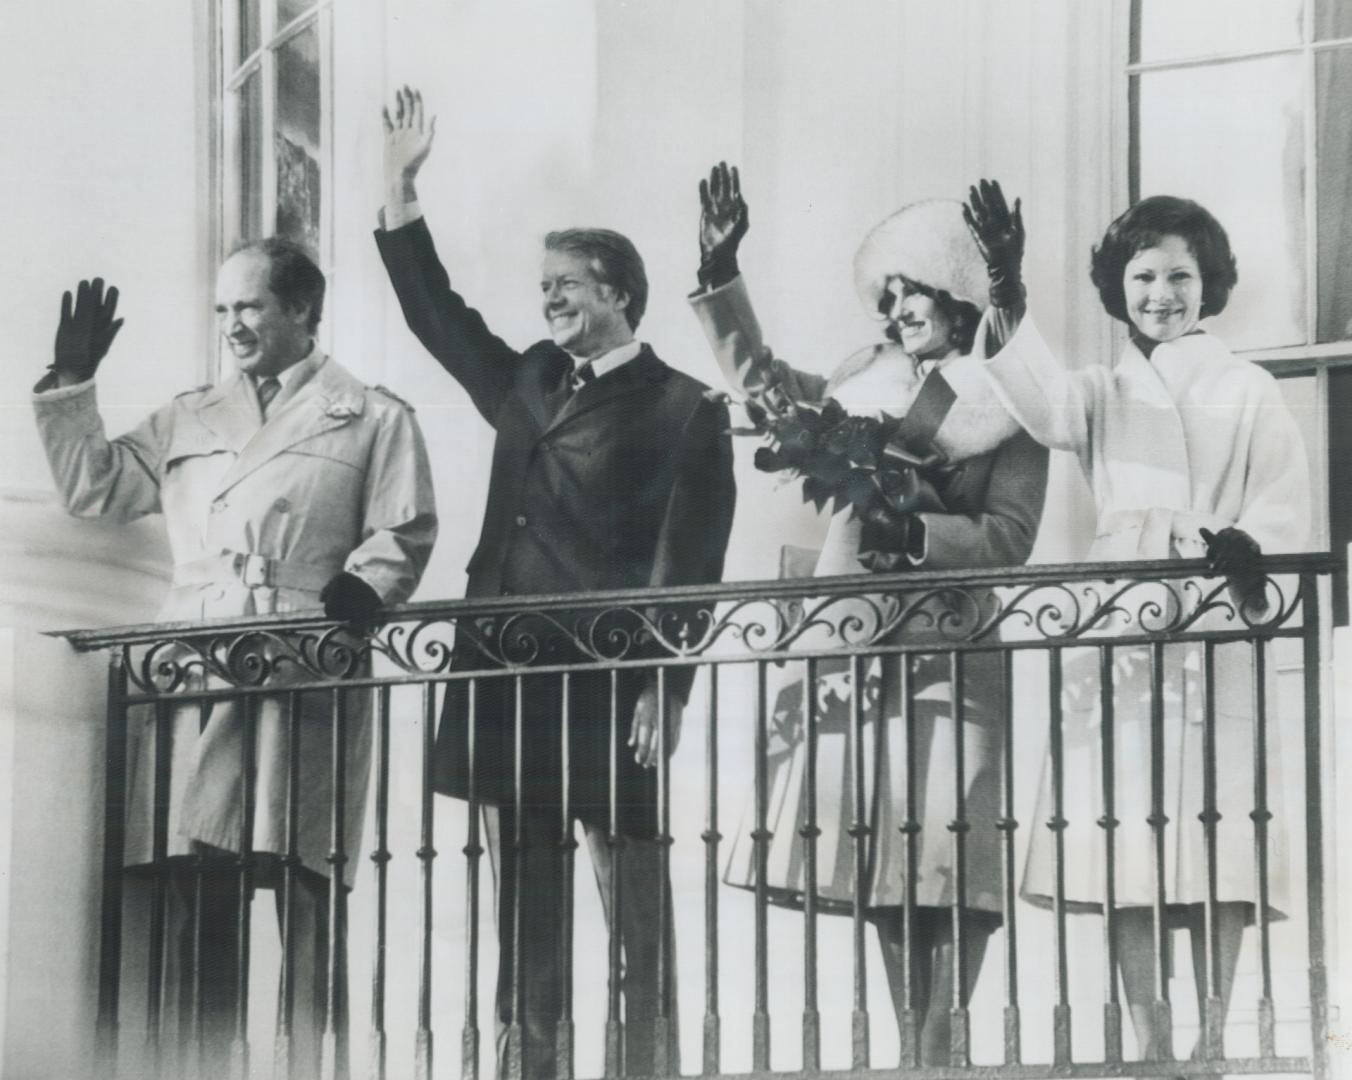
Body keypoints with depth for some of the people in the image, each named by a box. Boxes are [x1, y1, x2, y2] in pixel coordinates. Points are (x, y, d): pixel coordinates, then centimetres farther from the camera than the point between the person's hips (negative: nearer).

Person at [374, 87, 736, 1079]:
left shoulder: (685, 410, -1)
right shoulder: (529, 382, 17)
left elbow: (690, 564, -7)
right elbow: (439, 315, 26)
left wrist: (666, 690, -14)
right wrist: (403, 193, 20)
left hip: (609, 682, -6)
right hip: (507, 668, 6)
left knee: (634, 896, -5)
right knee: (522, 896, 6)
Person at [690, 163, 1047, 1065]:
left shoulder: (1006, 404, 2)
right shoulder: (870, 386, 16)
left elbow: (1009, 538, -7)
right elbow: (757, 376, 25)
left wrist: (918, 535, -20)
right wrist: (721, 276, 16)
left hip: (949, 657, -5)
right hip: (857, 650, 5)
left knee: (941, 872, -10)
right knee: (883, 873, 2)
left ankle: (936, 1051, -10)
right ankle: (914, 1050, 6)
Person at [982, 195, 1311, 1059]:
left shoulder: (1247, 393, 10)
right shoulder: (1103, 394, 15)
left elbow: (1286, 514, 2)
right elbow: (1045, 405, -8)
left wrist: (1239, 548, -19)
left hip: (1217, 646, -2)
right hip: (1120, 639, 2)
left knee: (1218, 857, -7)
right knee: (1125, 855, -4)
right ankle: (1148, 1042, -1)